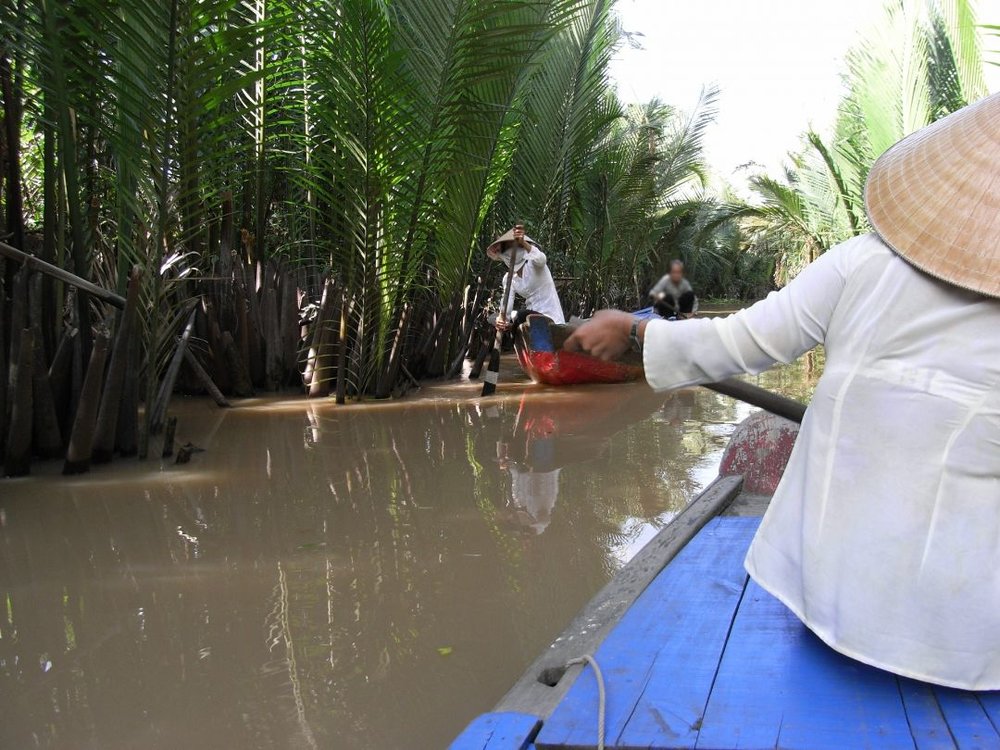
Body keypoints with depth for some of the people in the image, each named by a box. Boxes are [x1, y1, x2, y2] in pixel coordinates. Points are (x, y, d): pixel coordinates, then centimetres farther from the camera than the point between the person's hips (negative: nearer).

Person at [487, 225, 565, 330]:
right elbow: (507, 302, -6)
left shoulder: (532, 264, -8)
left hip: (549, 316, -7)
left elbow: (540, 259, -34)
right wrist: (501, 319, -28)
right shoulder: (508, 278, 8)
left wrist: (523, 243, -49)